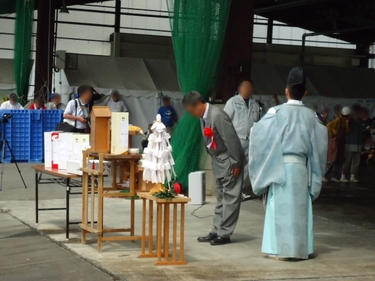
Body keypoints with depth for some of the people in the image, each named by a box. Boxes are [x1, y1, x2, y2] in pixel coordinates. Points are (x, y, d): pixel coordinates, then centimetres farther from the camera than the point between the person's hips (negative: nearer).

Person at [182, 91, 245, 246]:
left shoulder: (217, 115, -24)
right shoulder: (204, 117, 5)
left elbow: (231, 140, -23)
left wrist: (235, 163, -20)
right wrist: (214, 160, 14)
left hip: (229, 161, -10)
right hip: (218, 162, 10)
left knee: (230, 197, -2)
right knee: (221, 198, 13)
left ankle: (225, 233, 1)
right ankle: (217, 231, 17)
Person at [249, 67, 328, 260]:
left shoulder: (277, 112, -8)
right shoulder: (310, 115, 4)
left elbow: (258, 133, -9)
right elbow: (321, 141, 9)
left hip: (281, 166, -3)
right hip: (302, 167, 4)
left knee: (282, 206, 0)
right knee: (300, 207, 9)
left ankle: (282, 249, -1)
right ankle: (301, 249, 11)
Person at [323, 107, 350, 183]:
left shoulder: (345, 121, 11)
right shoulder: (338, 120, -13)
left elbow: (346, 132, 3)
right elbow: (329, 125, -26)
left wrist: (347, 124, -9)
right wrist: (332, 133, -15)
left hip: (341, 143, 8)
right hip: (335, 142, -8)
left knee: (339, 160, 8)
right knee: (332, 160, -9)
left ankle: (335, 177, 13)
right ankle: (324, 176, -5)